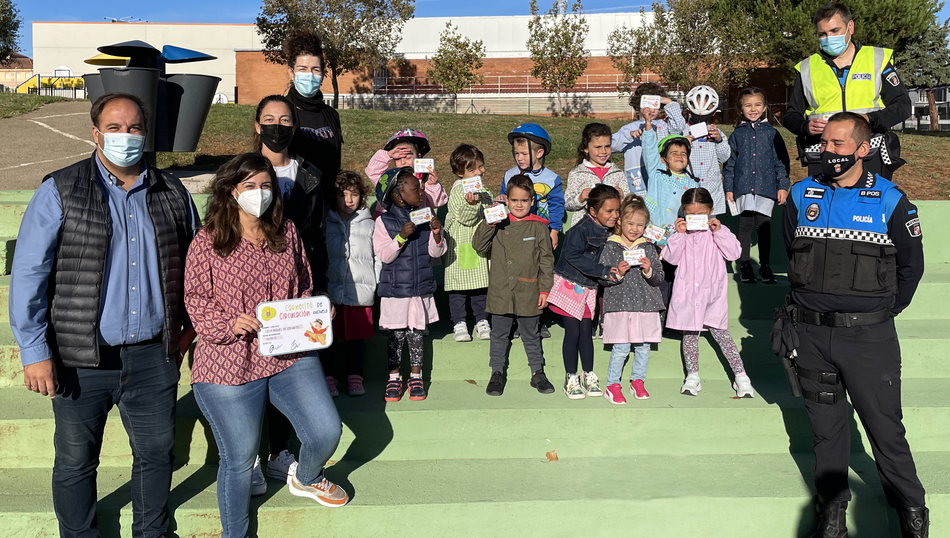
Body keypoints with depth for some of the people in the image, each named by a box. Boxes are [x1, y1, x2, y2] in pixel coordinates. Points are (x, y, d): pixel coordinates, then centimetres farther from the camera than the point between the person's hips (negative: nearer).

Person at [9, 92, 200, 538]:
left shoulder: (172, 194, 5)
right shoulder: (61, 192, -5)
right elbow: (28, 274, -6)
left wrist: (191, 327, 11)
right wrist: (34, 351, -9)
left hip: (154, 355, 3)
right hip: (82, 360, -2)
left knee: (157, 452, 15)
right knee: (75, 461, 13)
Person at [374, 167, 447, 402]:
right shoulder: (384, 221, -6)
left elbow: (436, 252, 4)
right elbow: (383, 255, -12)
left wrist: (436, 235, -15)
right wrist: (401, 237, -25)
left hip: (422, 287, 2)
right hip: (394, 288, -2)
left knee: (416, 334, 9)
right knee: (396, 335, 6)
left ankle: (415, 377, 22)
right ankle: (394, 378, 20)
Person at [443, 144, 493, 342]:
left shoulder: (484, 190, 13)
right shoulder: (458, 192, -12)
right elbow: (465, 219, -20)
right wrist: (471, 204, -35)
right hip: (461, 246, -6)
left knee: (482, 285, 10)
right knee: (459, 287, 1)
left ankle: (482, 322, 21)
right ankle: (459, 323, 12)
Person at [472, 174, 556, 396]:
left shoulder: (538, 227, -2)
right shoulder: (498, 225, 3)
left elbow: (546, 260, 1)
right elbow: (479, 245, 0)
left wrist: (545, 289, -1)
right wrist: (488, 223, -12)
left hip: (528, 293, -1)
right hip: (500, 293, 1)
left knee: (531, 335, 13)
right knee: (499, 335, 12)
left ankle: (537, 373, 27)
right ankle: (497, 373, 26)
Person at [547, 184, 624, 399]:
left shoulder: (609, 232, 2)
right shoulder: (581, 230, -20)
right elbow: (573, 257, -30)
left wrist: (617, 270, -12)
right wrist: (604, 271, -28)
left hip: (589, 286, 6)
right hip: (570, 283, -6)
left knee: (586, 330, 9)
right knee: (573, 330, -3)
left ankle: (588, 376, 21)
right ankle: (571, 378, 10)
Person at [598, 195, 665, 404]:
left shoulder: (648, 248, 8)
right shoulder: (611, 247, 0)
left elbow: (659, 278, 6)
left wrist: (649, 270, -13)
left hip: (645, 304, 3)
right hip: (620, 304, -3)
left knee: (643, 347, 9)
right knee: (621, 348, -5)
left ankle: (637, 381, 28)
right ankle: (613, 386, 9)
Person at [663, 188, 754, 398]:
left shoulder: (719, 231, 2)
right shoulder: (682, 233, 4)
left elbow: (734, 252, -9)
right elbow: (671, 258, -4)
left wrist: (718, 231, -16)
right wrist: (679, 234, -14)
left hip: (713, 292, -2)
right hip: (687, 292, 2)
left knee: (720, 332, -6)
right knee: (689, 333, 8)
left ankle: (741, 376, 2)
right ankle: (692, 376, 21)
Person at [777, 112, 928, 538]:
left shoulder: (890, 202, -3)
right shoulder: (801, 196, 4)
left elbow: (911, 266, 7)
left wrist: (881, 313, 7)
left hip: (868, 338, -2)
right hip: (811, 334, 2)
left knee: (885, 427, 5)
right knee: (826, 426, 14)